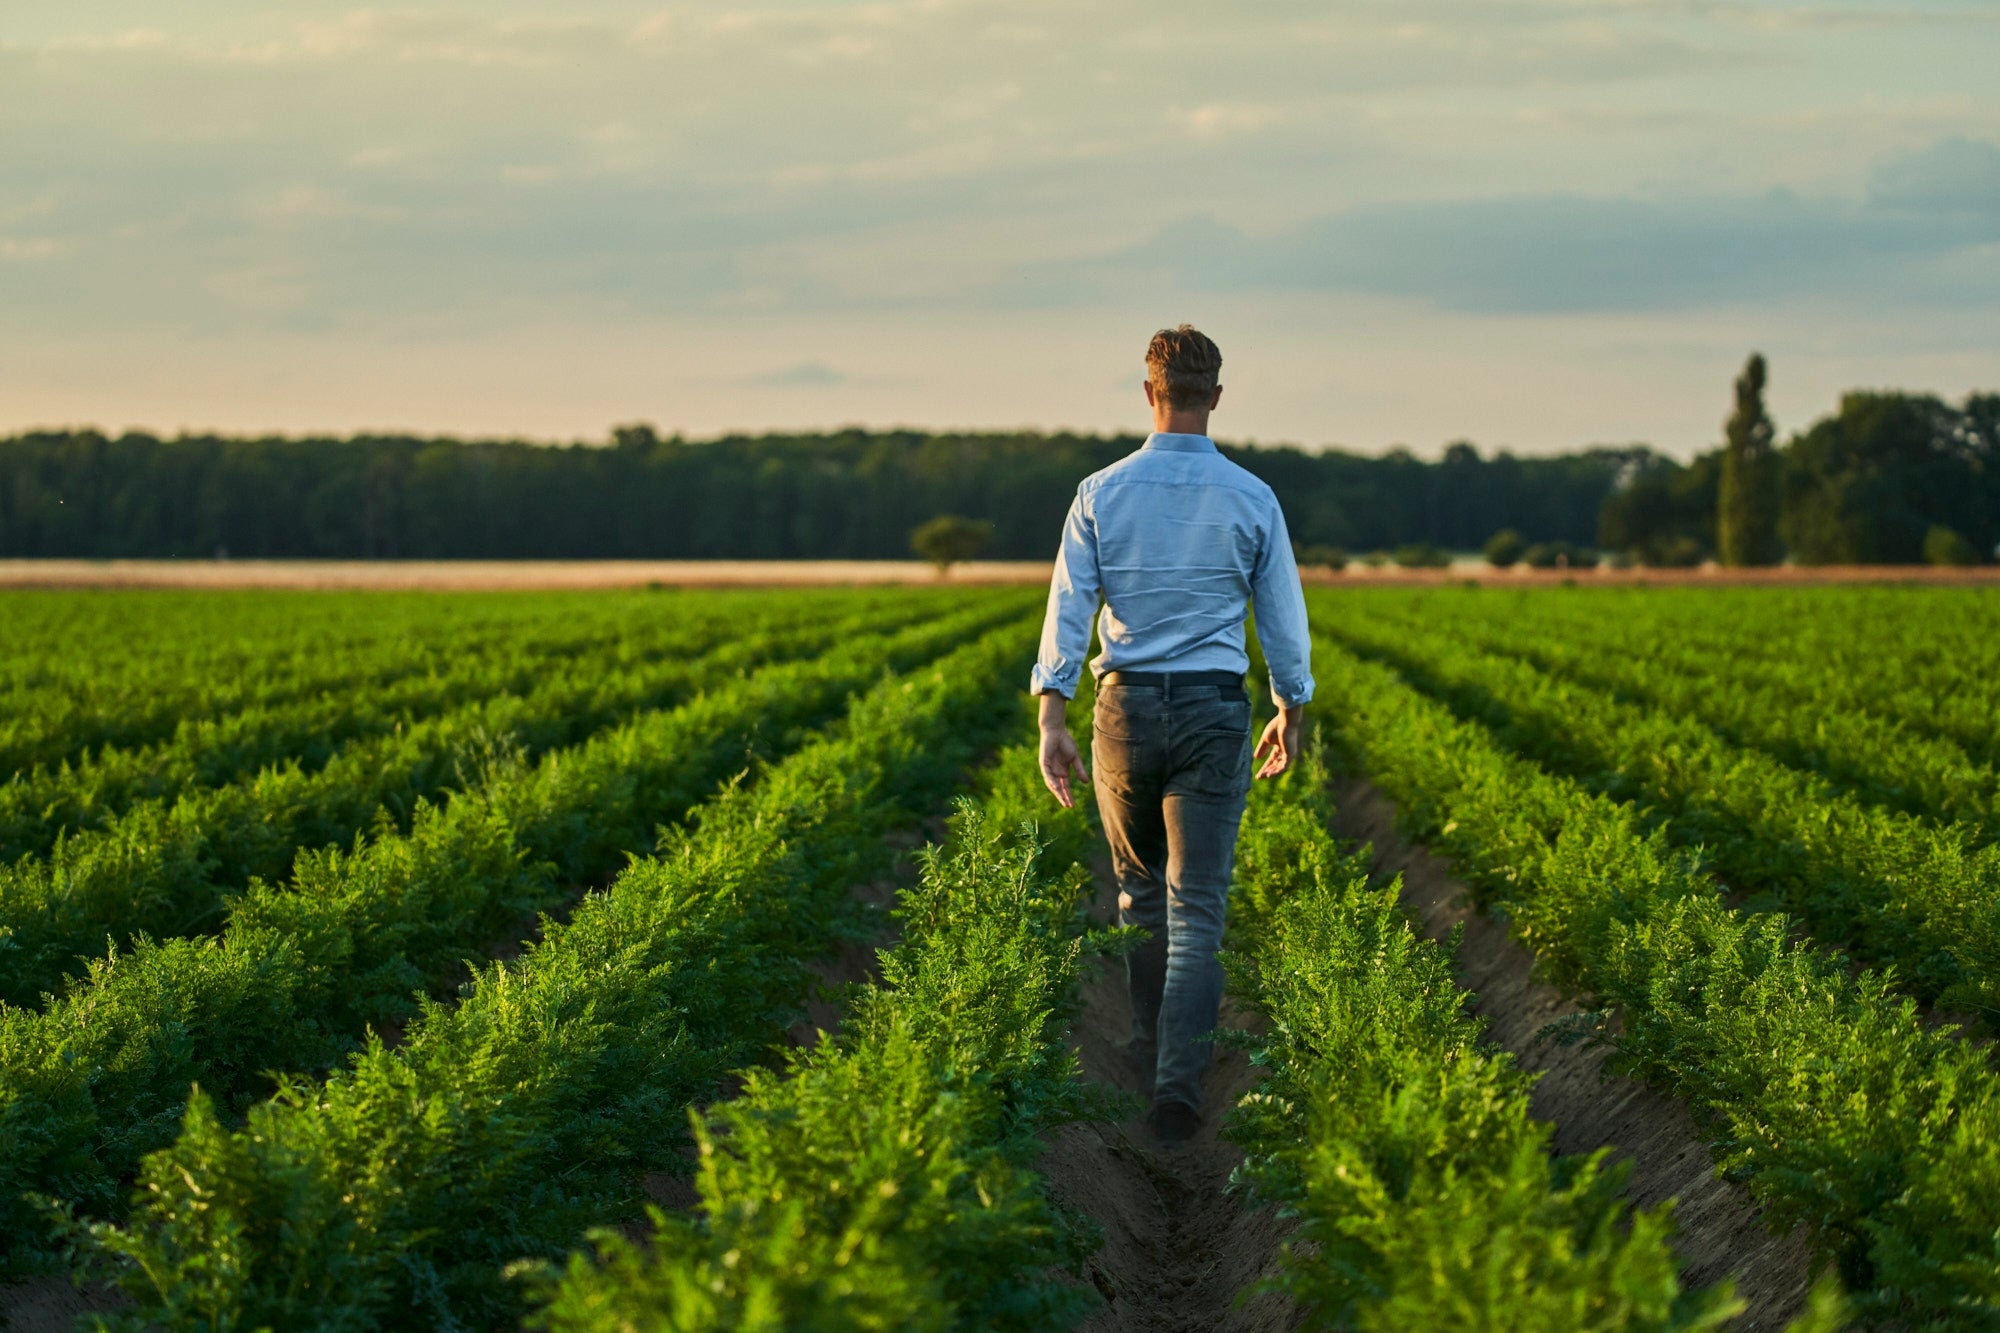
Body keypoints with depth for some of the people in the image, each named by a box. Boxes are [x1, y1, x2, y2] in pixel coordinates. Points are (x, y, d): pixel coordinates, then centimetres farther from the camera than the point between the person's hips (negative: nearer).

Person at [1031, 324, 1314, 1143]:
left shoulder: (1101, 493, -2)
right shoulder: (1252, 500, -2)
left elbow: (1067, 609, -7)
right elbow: (1283, 618, 5)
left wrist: (1052, 723, -8)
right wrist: (1290, 713, 20)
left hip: (1126, 709, 1)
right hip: (1213, 716, -1)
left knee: (1140, 889, 21)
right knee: (1196, 906, -3)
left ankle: (1151, 1054, 30)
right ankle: (1178, 1083, -17)